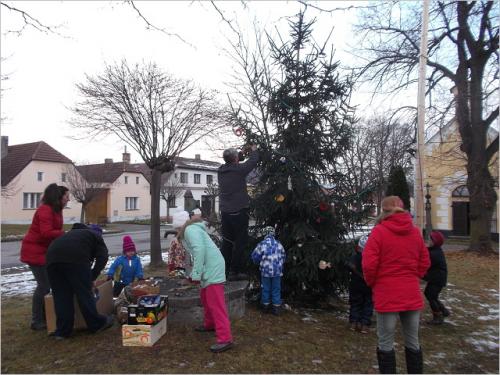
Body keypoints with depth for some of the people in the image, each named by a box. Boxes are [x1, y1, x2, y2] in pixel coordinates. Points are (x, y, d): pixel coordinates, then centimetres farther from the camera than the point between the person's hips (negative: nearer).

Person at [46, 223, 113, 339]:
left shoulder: (73, 233, 44)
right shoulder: (96, 236, 29)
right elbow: (102, 257, 11)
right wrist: (92, 277, 15)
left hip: (52, 257, 5)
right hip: (75, 258, -5)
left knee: (61, 296, 13)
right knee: (84, 293, 6)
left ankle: (62, 331, 18)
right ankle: (97, 324, 19)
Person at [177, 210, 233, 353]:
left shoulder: (190, 229, -10)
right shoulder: (193, 230, 21)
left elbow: (200, 249, -23)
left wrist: (196, 274, -20)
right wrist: (193, 274, 27)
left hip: (213, 269, -10)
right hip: (209, 269, 10)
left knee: (216, 304, -10)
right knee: (205, 298, 24)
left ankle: (225, 339, -8)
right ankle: (210, 324, 41)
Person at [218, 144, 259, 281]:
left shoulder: (221, 171, 5)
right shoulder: (239, 169, -13)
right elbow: (253, 161, -1)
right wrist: (254, 150, 20)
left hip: (225, 212, 7)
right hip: (239, 212, -7)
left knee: (227, 242, 14)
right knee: (240, 242, 1)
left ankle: (224, 270, 20)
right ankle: (235, 271, 3)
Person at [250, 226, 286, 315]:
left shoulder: (262, 244, -10)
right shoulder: (279, 244, -1)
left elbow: (254, 256, -3)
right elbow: (283, 257, 9)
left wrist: (259, 263, 17)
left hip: (265, 271, -1)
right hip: (277, 271, 2)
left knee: (265, 289, 12)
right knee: (276, 289, 10)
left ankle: (265, 306, 23)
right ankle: (276, 308, 12)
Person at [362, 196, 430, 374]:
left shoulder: (379, 231, -11)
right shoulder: (416, 232, 6)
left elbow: (369, 265, -13)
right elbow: (425, 262, 12)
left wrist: (372, 283, 3)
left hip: (387, 296, -5)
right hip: (412, 295, 5)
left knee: (386, 344, 5)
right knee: (412, 342, 16)